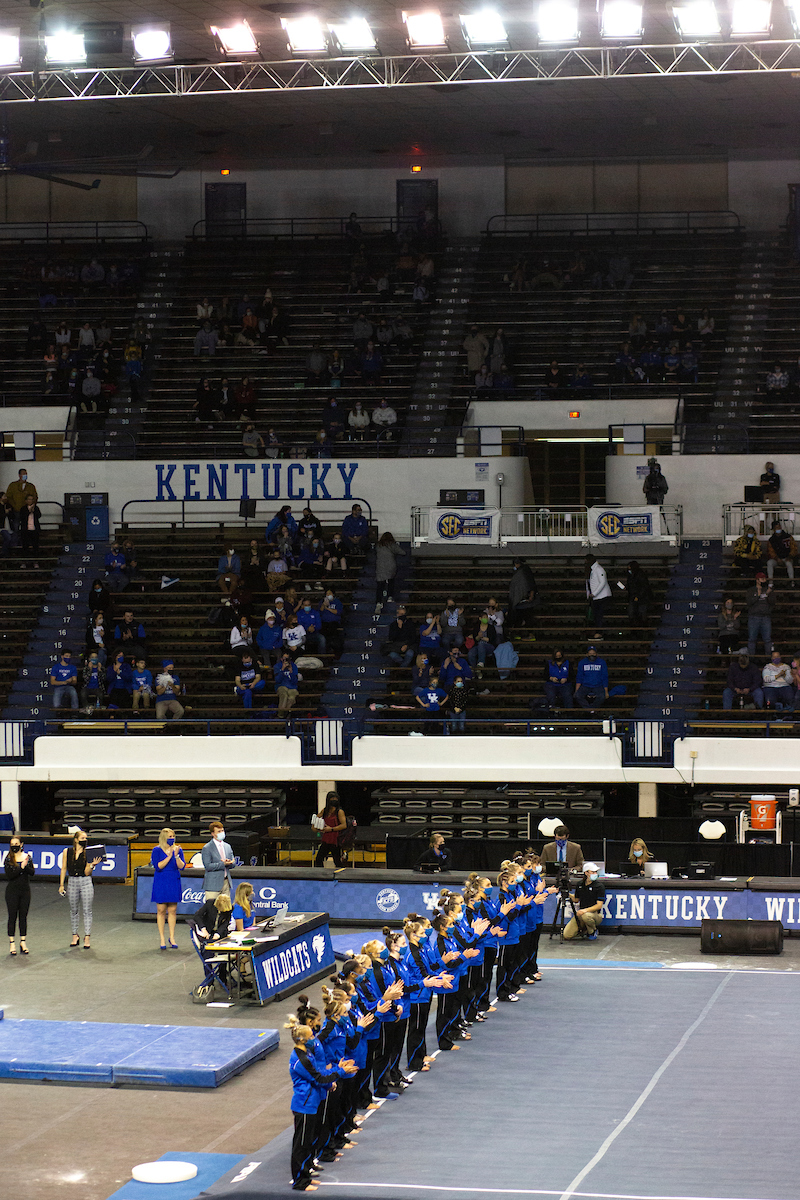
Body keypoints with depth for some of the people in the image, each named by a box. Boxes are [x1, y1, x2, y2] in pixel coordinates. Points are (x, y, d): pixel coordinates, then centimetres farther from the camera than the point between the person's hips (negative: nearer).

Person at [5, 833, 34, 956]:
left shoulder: (27, 857, 5)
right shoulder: (9, 859, -4)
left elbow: (32, 873, -3)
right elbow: (9, 875, -13)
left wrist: (26, 866, -21)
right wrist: (21, 867, -19)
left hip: (25, 890, 3)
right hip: (12, 890, -3)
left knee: (23, 916, 6)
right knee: (12, 916, -1)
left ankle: (23, 942, 13)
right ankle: (12, 943, 4)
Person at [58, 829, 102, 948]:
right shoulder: (67, 852, 2)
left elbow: (87, 872, -5)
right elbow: (64, 869, 7)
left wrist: (92, 865, -23)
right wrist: (61, 885, 3)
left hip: (86, 882, -2)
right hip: (72, 882, 2)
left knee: (87, 911, -1)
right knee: (73, 910, 11)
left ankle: (87, 938, 3)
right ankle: (75, 936, 23)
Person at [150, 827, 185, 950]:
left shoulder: (178, 850, 5)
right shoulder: (157, 850, -3)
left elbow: (182, 867, -2)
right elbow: (158, 867, -13)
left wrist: (176, 856, -17)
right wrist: (169, 856, -17)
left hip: (174, 883, 3)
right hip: (161, 883, -3)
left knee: (172, 910, 4)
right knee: (161, 910, 0)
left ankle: (172, 937, 13)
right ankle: (162, 939, 6)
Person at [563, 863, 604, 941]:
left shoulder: (599, 886, -7)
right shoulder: (580, 885, 9)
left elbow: (599, 905, -13)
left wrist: (586, 910, -27)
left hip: (595, 914, -4)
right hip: (580, 914, 4)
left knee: (586, 916, -42)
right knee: (567, 935, -13)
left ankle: (593, 932, -9)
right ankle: (584, 930, 16)